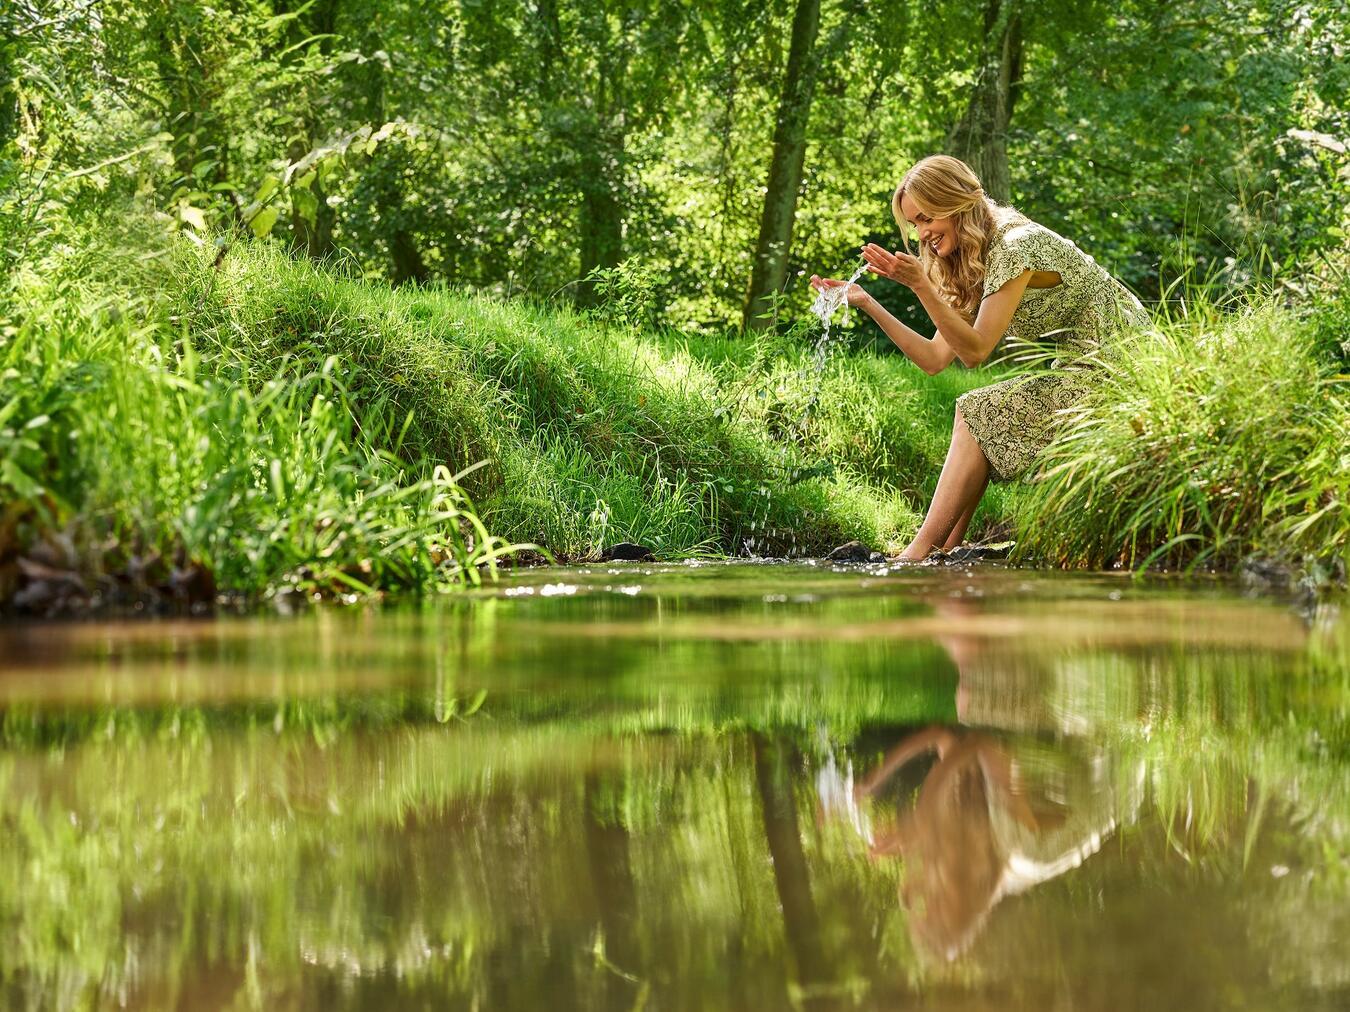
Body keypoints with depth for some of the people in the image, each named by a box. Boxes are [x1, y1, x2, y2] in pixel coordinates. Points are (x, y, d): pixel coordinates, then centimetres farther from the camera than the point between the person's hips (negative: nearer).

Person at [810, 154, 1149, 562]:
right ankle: (944, 551, -9)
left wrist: (921, 286, -27)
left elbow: (975, 349, -20)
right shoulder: (968, 263, 11)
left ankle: (922, 550, -15)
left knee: (980, 412, -16)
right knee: (975, 414, -5)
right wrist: (867, 304, 0)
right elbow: (935, 359, 5)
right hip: (1075, 371, 9)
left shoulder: (1015, 245, -18)